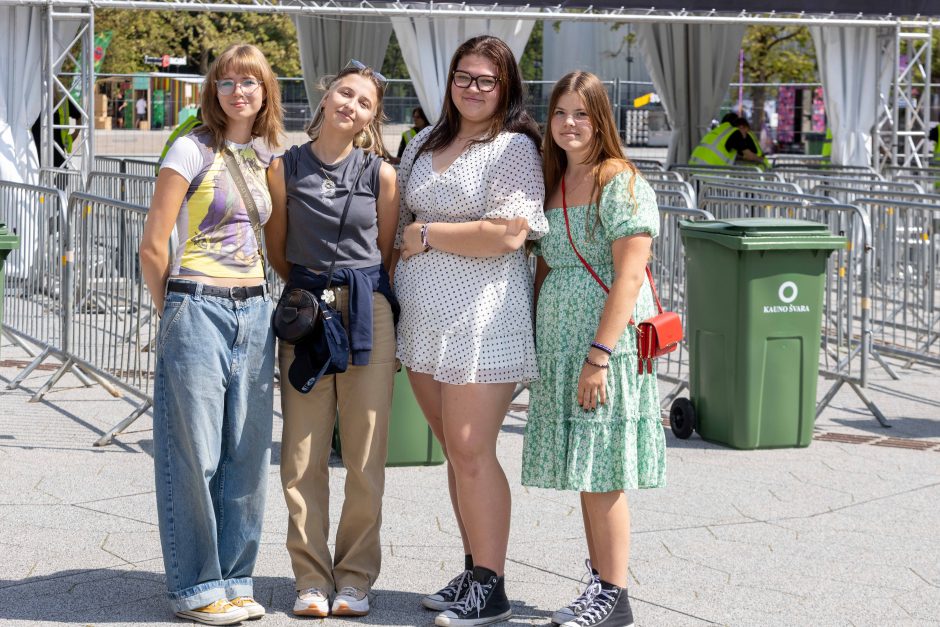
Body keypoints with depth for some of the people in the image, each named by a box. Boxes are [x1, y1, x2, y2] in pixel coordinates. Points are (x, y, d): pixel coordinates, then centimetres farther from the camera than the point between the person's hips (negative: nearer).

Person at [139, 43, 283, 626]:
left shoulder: (267, 156, 12)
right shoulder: (193, 150, -6)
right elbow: (153, 245, -7)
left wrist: (259, 304, 15)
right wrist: (176, 314, 1)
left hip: (254, 313, 6)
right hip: (198, 310, -6)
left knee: (247, 454, 8)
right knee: (195, 453, -1)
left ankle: (233, 579, 19)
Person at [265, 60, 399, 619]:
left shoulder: (381, 174, 1)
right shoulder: (285, 168, 2)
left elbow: (387, 252, 10)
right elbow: (277, 251, 12)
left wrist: (358, 292, 9)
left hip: (368, 314, 0)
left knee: (366, 458, 2)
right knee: (303, 458, 1)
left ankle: (355, 577, 15)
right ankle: (312, 578, 13)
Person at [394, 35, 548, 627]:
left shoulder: (514, 148, -6)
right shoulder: (425, 144, 16)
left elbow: (506, 234, -18)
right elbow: (400, 219, 26)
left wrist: (426, 235, -9)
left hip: (480, 318, -7)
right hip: (424, 320, 7)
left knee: (472, 451, -7)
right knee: (455, 451, 11)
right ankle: (474, 573, 20)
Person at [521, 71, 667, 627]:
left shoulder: (621, 183, -10)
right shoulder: (553, 183, 14)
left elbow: (628, 277, -17)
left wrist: (599, 355, -21)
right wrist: (536, 345, 14)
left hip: (607, 338, -8)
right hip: (559, 344, 8)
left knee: (602, 474, -5)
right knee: (584, 473, 11)